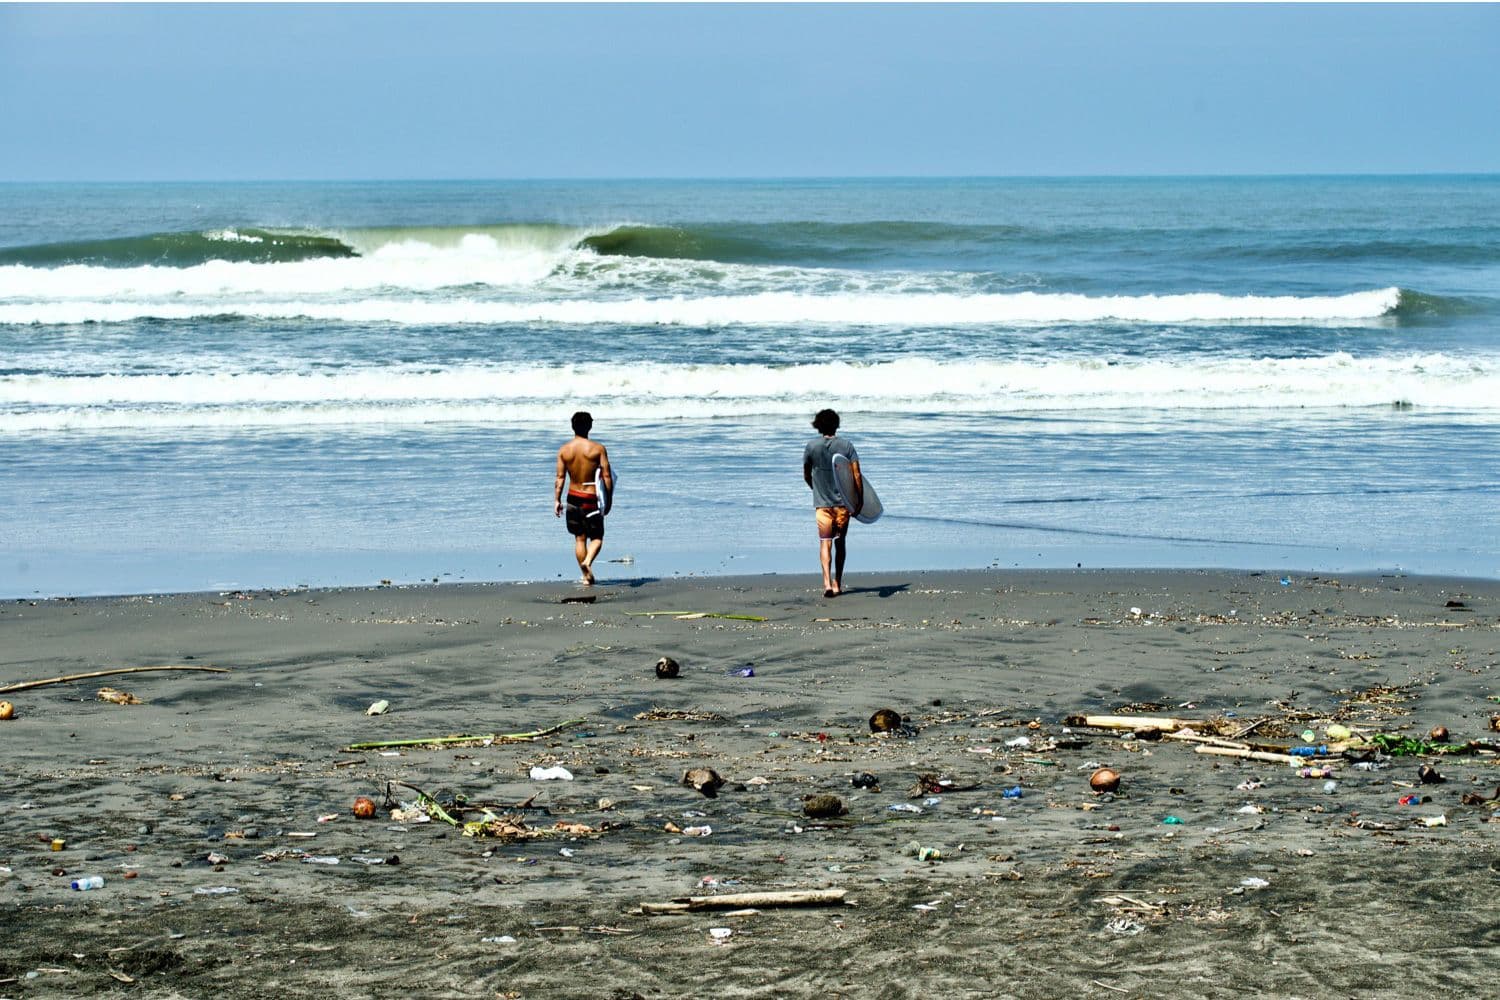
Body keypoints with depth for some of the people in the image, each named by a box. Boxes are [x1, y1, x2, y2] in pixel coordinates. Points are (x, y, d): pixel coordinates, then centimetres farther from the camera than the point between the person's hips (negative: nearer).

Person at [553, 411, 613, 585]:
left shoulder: (564, 450, -3)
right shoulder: (598, 449, -10)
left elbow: (560, 478, -3)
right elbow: (607, 476, -9)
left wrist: (557, 501, 4)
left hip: (573, 498, 3)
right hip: (591, 498, -3)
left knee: (579, 539, 14)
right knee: (596, 537, 8)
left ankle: (587, 576, 17)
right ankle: (587, 561, -21)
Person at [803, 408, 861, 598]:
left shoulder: (811, 447, -3)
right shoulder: (846, 445, -1)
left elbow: (806, 475, 8)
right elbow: (856, 475, -7)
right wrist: (860, 499, -1)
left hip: (822, 502, -1)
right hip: (844, 502, 2)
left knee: (825, 543, -5)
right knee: (840, 542, 14)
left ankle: (827, 582, -23)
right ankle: (838, 584, 19)